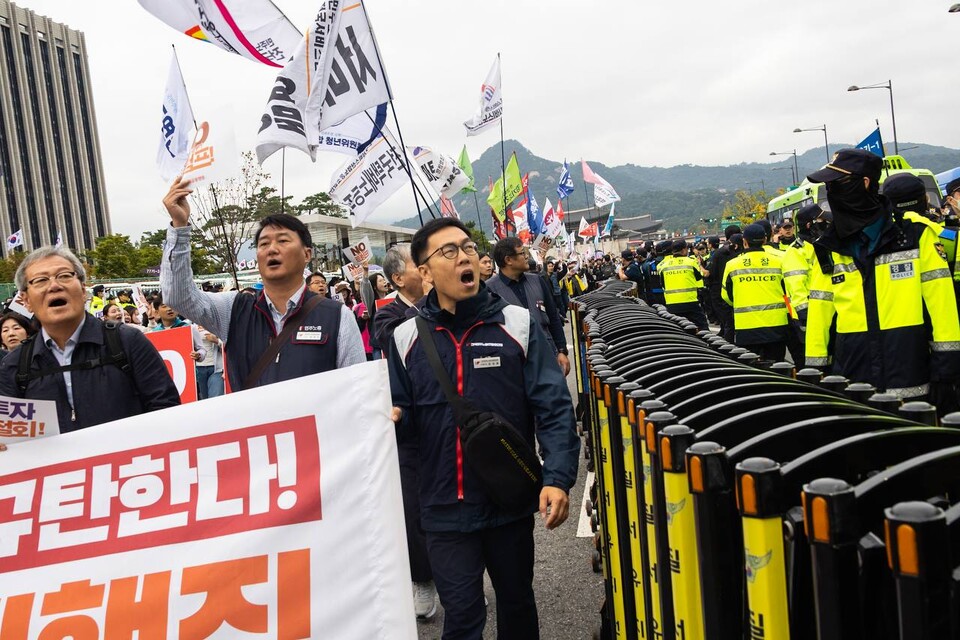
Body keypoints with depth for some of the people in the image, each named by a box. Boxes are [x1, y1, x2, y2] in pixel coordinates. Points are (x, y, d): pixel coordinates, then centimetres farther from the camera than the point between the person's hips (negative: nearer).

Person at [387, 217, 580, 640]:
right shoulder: (406, 338, -1)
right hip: (446, 509, 0)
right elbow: (404, 419, 6)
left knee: (517, 604, 21)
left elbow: (554, 408, -9)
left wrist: (557, 478, -20)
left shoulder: (518, 324, -5)